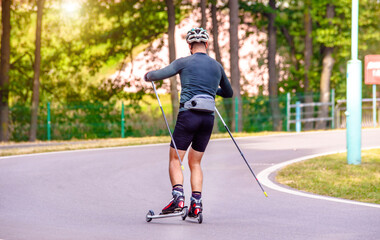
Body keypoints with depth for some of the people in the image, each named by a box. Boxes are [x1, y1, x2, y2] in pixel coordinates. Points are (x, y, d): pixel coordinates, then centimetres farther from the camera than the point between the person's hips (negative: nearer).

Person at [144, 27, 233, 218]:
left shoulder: (184, 63, 0)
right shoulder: (217, 66, 15)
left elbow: (160, 74, -8)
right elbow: (228, 93, 27)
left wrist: (148, 75, 15)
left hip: (188, 114, -4)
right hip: (209, 117, 4)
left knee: (175, 159, 2)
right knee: (195, 162, 14)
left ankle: (178, 196, -18)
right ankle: (196, 203, 2)